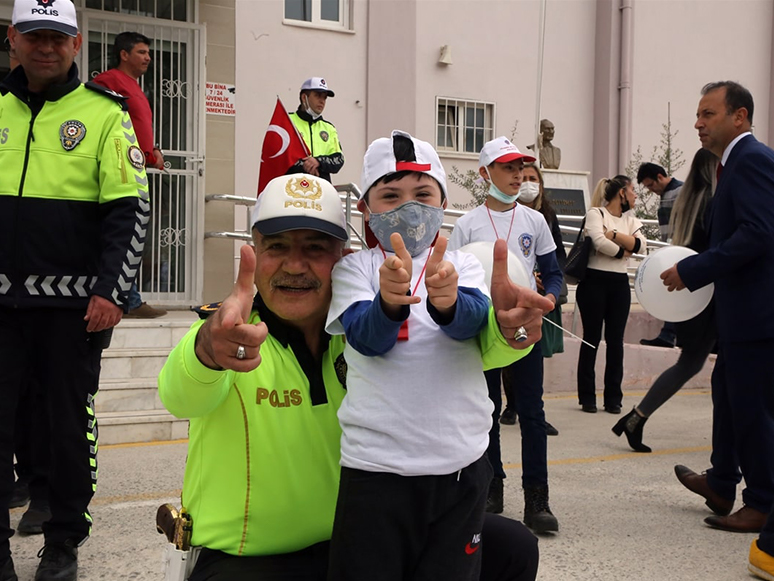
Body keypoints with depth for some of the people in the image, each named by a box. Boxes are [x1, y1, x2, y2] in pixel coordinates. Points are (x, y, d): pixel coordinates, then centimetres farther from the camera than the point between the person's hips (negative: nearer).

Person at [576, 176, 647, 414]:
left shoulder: (631, 220, 15)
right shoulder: (595, 214, -3)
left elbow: (640, 246, -4)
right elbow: (600, 243, -20)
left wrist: (612, 234, -13)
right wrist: (623, 252, -6)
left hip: (620, 284, 5)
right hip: (594, 281, -5)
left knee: (615, 340, 4)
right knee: (592, 338, 0)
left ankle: (613, 398, 10)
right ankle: (587, 397, 8)